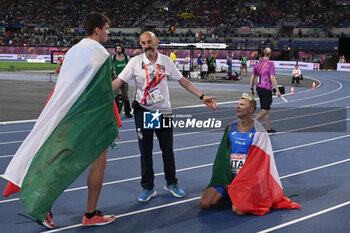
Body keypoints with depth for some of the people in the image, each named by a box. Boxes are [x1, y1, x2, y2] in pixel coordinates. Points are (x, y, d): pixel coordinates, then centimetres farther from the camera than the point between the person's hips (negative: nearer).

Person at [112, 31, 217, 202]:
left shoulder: (166, 61, 1)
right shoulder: (135, 62, -4)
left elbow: (183, 81, 8)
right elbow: (118, 81, -6)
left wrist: (202, 97, 6)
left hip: (163, 111, 1)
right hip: (143, 111, -1)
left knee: (167, 149, 6)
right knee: (145, 151, 2)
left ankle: (171, 183, 24)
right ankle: (148, 188, 14)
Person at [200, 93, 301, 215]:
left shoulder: (258, 132, -5)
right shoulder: (231, 128, 8)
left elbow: (256, 163, -8)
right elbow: (222, 156, 7)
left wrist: (238, 183, -14)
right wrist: (224, 181, -5)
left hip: (248, 180, -4)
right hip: (227, 178, 4)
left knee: (238, 210, -27)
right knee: (204, 204, -12)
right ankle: (227, 195, 15)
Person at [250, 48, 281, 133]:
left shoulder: (258, 64, 7)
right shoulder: (270, 64, -12)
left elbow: (252, 77, 9)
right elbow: (272, 78, -17)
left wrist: (251, 89, 18)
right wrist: (277, 91, -15)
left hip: (259, 88, 7)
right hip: (266, 90, -7)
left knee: (266, 109, 16)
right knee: (265, 110, -1)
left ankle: (269, 128, 21)